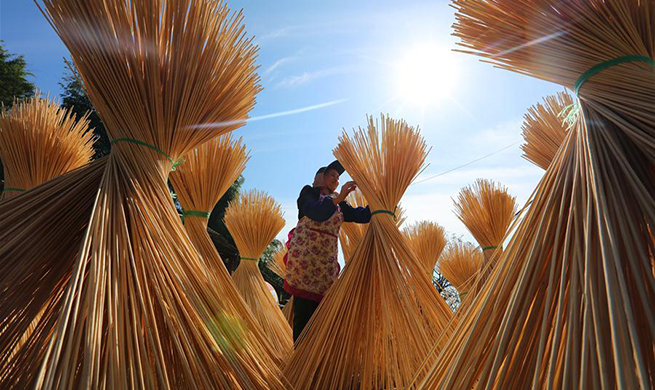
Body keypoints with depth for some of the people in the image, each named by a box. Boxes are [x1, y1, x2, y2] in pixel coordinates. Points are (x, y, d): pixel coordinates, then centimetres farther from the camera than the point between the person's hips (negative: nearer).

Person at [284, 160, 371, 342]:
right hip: (304, 254, -5)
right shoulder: (309, 192, 7)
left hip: (327, 258, 5)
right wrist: (339, 198, -22)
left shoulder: (340, 205, 22)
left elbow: (364, 216, 13)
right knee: (304, 311, -8)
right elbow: (316, 213, -14)